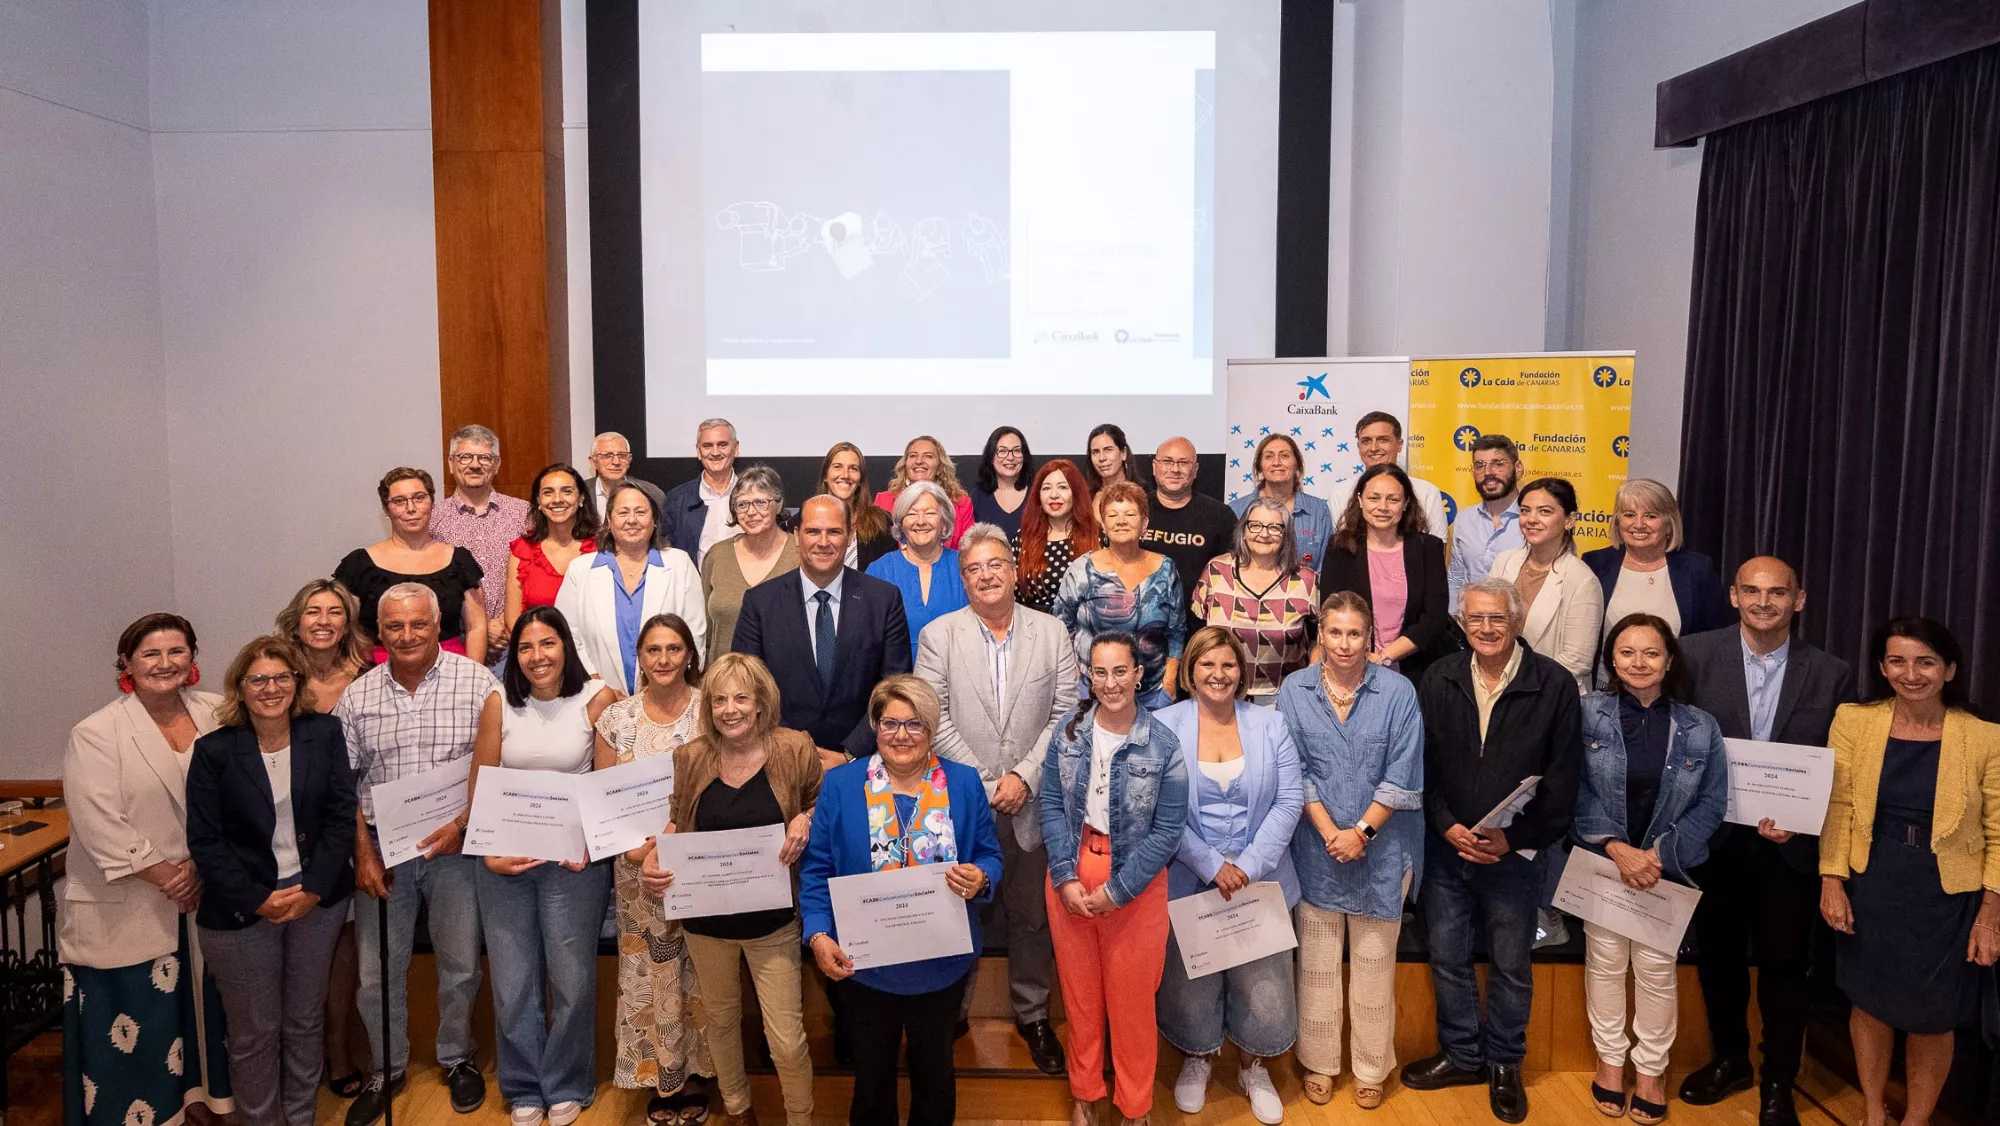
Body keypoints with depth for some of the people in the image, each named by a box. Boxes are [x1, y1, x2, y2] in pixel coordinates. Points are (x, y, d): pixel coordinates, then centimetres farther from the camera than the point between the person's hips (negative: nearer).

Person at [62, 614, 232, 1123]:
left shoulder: (216, 716, 1)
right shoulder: (96, 734, -10)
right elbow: (98, 823, -16)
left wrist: (202, 867, -10)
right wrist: (163, 876, -15)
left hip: (203, 899, 4)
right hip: (126, 913, -4)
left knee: (200, 1007, 15)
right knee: (135, 1026, 5)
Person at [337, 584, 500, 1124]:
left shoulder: (477, 683, -7)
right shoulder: (357, 696, 3)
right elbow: (345, 782, 5)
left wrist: (462, 822, -18)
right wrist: (363, 853, -2)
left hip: (455, 846, -2)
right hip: (382, 847, 2)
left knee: (460, 966, 10)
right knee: (378, 972, 10)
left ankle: (457, 1058, 32)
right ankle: (387, 1069, 31)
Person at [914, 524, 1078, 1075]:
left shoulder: (1052, 632, 3)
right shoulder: (937, 635, -1)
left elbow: (1066, 714, -1)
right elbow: (933, 719, -7)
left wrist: (1024, 776, -11)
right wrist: (984, 781, -12)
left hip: (1031, 801, 1)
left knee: (1032, 915, 11)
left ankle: (1033, 1014, 28)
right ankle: (951, 1012, 28)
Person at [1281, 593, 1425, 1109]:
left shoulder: (1398, 693, -5)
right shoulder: (1294, 690, -2)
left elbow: (1402, 778, -7)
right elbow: (1294, 772, -4)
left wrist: (1361, 831, -13)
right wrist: (1329, 833, -12)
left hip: (1380, 850, -1)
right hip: (1316, 848, 1)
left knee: (1374, 965, 10)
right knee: (1317, 963, 11)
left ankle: (1372, 1068, 26)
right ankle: (1318, 1063, 26)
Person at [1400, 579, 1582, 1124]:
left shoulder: (1555, 685, -10)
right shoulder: (1438, 681, -2)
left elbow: (1562, 780, -9)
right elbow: (1422, 765, 1)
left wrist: (1514, 838, -14)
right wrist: (1448, 827, -11)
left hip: (1517, 852, -2)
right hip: (1447, 848, 2)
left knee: (1511, 965, 11)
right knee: (1447, 957, 13)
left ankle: (1504, 1063, 31)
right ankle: (1462, 1054, 31)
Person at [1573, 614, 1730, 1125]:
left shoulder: (1700, 728, -5)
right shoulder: (1588, 714, -8)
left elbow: (1711, 803, -3)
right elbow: (1576, 792, -8)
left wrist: (1658, 854, -13)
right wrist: (1616, 849, -17)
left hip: (1668, 869, 0)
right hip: (1601, 863, 0)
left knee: (1657, 970, 6)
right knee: (1604, 963, 10)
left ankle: (1650, 1067, 25)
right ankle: (1610, 1058, 29)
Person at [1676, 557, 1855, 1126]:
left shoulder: (1832, 674, -4)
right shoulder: (1695, 655, -6)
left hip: (1790, 845, -1)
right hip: (1714, 838, 1)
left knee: (1784, 964, 11)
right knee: (1718, 957, 17)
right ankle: (1730, 1059, 39)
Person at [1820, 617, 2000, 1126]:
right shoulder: (1853, 721, -6)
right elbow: (1836, 808, -1)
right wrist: (1831, 882, -6)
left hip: (1946, 898, -1)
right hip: (1869, 889, 1)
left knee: (1931, 1019, 11)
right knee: (1870, 1003, 16)